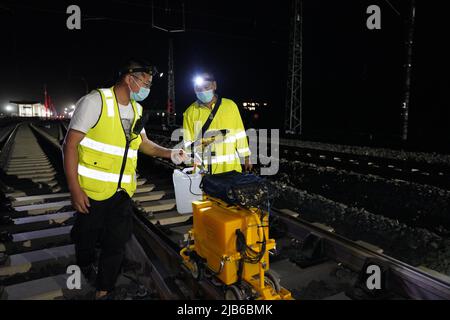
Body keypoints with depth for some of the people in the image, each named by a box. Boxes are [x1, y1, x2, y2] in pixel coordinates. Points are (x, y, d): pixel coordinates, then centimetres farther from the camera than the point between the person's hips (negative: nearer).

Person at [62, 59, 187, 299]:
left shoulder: (135, 109, 9)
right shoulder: (95, 101, -13)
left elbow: (143, 143, 19)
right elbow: (70, 144, -14)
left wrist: (169, 153, 3)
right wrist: (74, 189, -18)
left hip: (122, 190, 6)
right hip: (92, 189, -5)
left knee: (117, 243, 9)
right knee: (87, 237, 15)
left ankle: (104, 291, 28)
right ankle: (85, 266, 48)